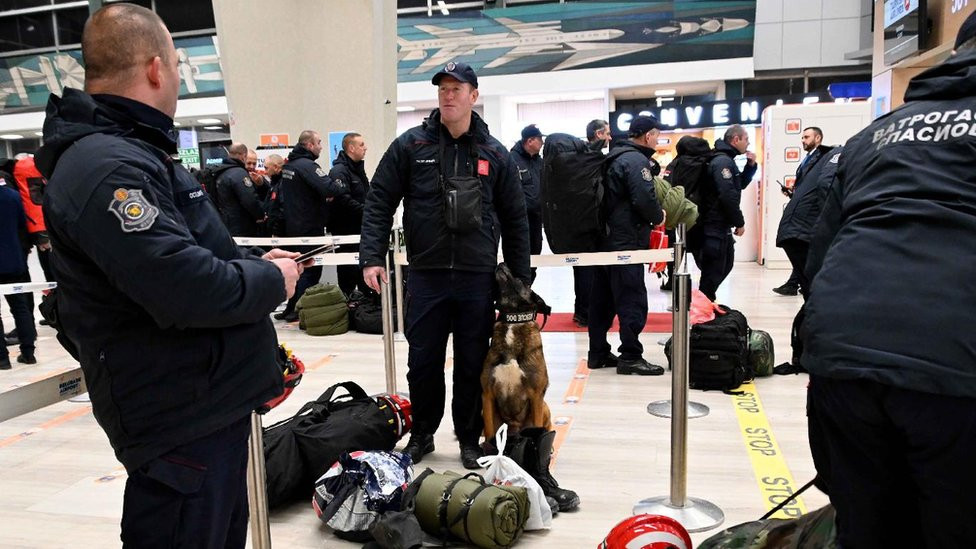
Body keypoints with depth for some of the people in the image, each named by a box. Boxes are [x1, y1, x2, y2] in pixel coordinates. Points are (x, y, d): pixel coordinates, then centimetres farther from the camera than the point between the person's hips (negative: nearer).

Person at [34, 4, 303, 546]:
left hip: (212, 403, 11)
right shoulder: (104, 168, -21)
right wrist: (271, 281, -13)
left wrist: (254, 263, 8)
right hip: (181, 422, -11)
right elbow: (185, 288, -29)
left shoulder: (131, 153, 15)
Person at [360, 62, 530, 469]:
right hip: (425, 276, 0)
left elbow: (515, 219, 9)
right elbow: (379, 203, 2)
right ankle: (422, 433, 29)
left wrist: (520, 278, 6)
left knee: (473, 364, 9)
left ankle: (470, 438, 27)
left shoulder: (494, 154, 6)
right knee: (423, 362, 8)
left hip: (478, 278, 1)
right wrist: (372, 257, -9)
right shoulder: (411, 145, 2)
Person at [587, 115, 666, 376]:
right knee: (633, 300, -4)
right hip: (626, 242, -10)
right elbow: (645, 199, -22)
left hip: (604, 238, 10)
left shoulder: (615, 157, 18)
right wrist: (658, 216, -4)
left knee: (603, 298, 12)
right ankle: (630, 356, -2)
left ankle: (598, 353, 18)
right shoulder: (636, 160, -12)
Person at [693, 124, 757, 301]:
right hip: (714, 227, -11)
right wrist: (739, 222, -16)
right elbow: (728, 195, -25)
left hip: (722, 226, 11)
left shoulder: (727, 160, 16)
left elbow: (740, 185, 26)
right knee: (713, 272, -4)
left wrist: (750, 166, 10)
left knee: (726, 265, 21)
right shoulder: (723, 161, -17)